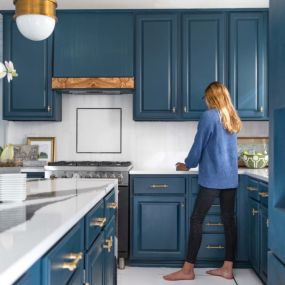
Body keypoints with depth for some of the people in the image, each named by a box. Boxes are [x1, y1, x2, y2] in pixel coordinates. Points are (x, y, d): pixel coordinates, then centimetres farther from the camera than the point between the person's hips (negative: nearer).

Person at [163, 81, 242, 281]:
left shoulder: (209, 116, -8)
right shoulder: (233, 119, 14)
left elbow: (199, 146, -7)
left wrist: (188, 165, 10)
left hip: (212, 178, -7)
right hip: (231, 178, 8)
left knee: (197, 220, -2)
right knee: (229, 220, 9)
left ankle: (188, 270, 3)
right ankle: (227, 268, 16)